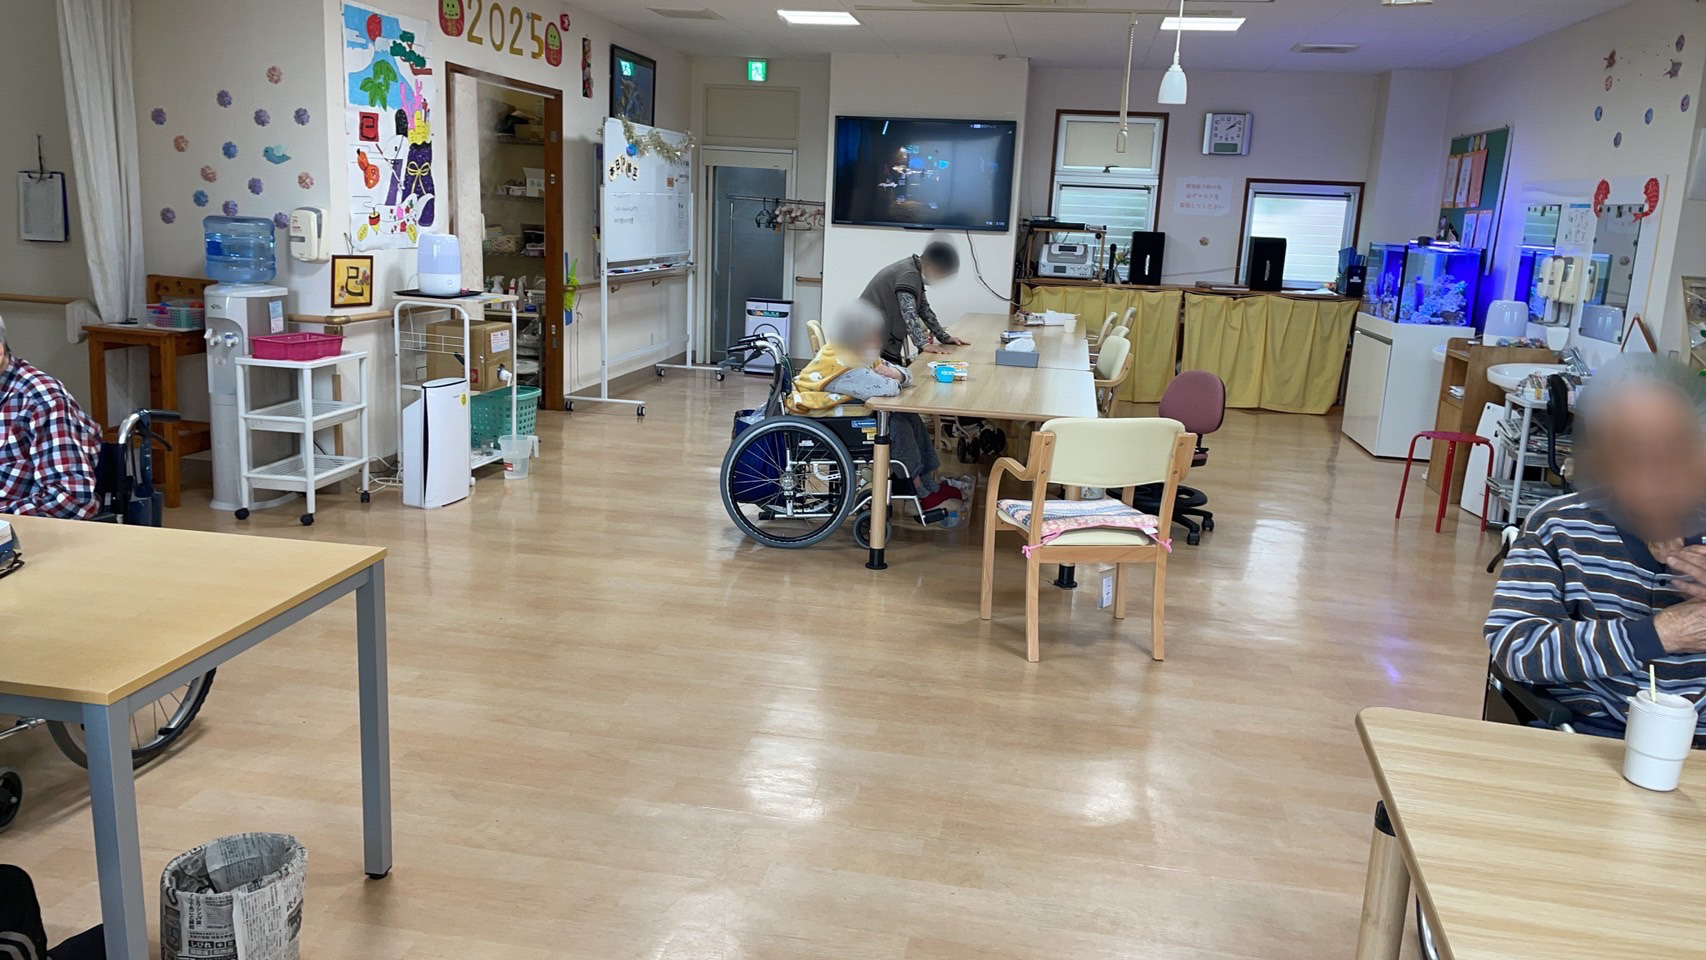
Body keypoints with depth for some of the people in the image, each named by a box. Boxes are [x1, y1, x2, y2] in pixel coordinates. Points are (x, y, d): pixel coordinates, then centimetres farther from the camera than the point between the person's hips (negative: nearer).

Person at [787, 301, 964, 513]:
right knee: (896, 425, -19)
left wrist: (896, 374, -15)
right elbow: (886, 389, -35)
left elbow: (905, 374, 10)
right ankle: (920, 492, -4)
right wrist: (890, 379, -11)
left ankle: (929, 484, 2)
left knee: (908, 417, -3)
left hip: (850, 410, 10)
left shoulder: (860, 355, 7)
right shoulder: (840, 365, -24)